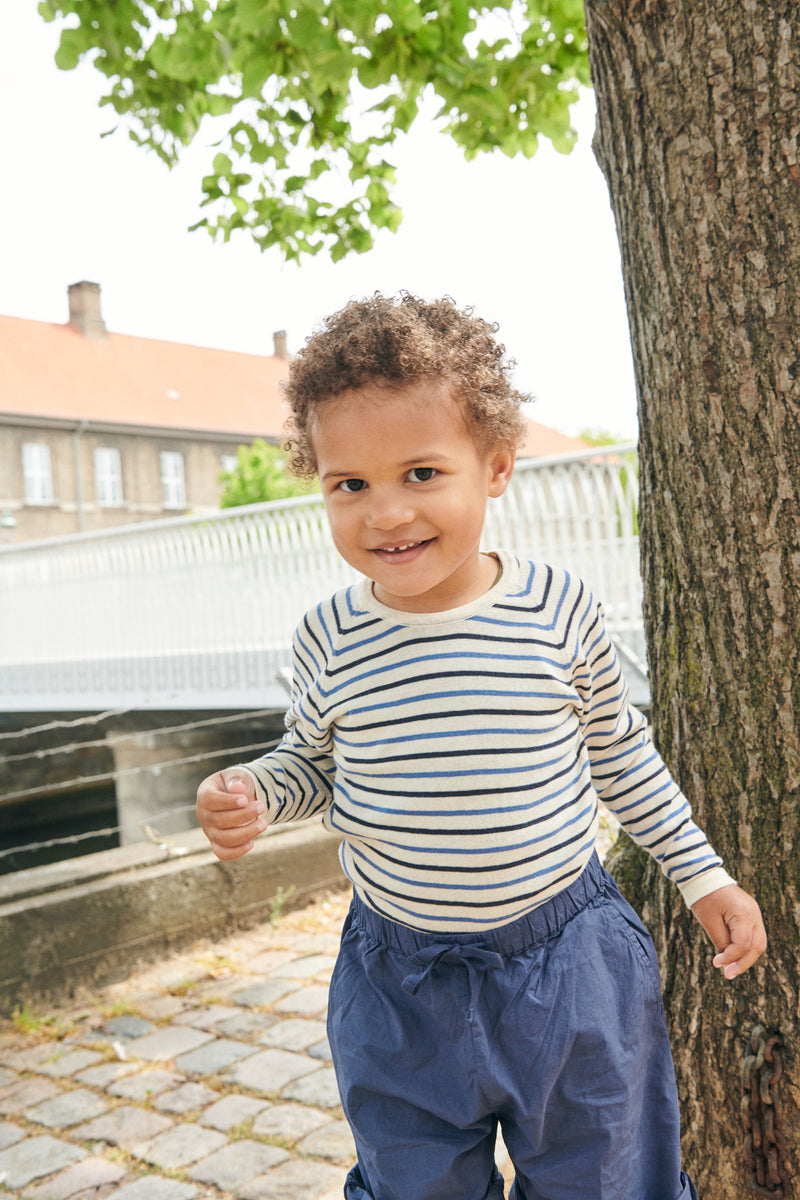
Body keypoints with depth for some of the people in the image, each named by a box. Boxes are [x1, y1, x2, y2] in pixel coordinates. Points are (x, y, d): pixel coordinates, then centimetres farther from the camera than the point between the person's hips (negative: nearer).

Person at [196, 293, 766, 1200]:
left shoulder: (561, 610, -12)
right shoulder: (329, 638, -10)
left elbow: (620, 754, 3)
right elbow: (312, 761, 7)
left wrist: (703, 874, 6)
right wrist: (252, 793, -14)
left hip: (570, 963, -1)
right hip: (399, 985, 1)